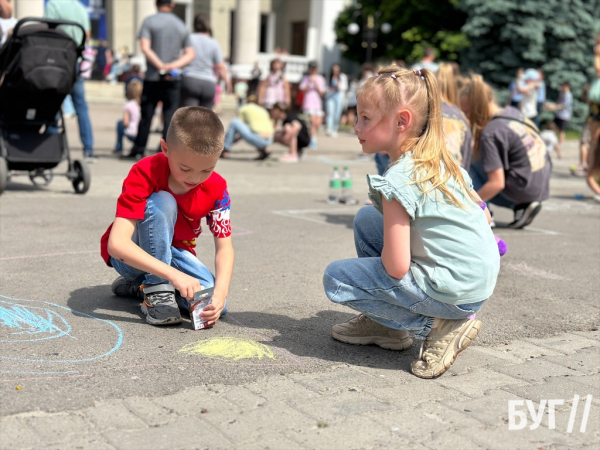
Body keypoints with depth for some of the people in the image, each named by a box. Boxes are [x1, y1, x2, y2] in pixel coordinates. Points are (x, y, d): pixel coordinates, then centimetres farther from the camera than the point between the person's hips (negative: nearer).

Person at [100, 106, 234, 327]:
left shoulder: (216, 188, -16)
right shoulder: (145, 174, -28)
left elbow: (224, 247, -16)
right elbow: (117, 244, -38)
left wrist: (220, 292, -36)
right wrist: (174, 275, -47)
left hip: (173, 253, 5)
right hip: (130, 255, -5)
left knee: (214, 305, -23)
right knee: (162, 203, -33)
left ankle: (139, 284, 4)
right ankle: (156, 292, -22)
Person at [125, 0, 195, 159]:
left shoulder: (149, 21, 0)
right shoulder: (181, 26, 11)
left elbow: (145, 48, -13)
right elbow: (190, 54, 4)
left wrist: (161, 67, -14)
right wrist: (173, 66, -9)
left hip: (152, 77, -2)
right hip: (174, 79, 2)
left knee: (146, 115, 6)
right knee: (170, 116, 1)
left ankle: (139, 151, 12)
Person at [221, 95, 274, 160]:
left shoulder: (244, 109, 15)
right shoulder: (263, 110, 28)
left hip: (257, 138, -6)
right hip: (269, 140, 6)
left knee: (234, 122, 7)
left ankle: (225, 150, 5)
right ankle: (263, 149, 18)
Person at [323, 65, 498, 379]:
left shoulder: (398, 180, -20)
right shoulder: (444, 161, 6)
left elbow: (396, 268, -21)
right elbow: (483, 215, 16)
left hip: (454, 292, -9)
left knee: (336, 278, -3)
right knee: (366, 218, 15)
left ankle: (437, 327, -4)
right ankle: (384, 325, 22)